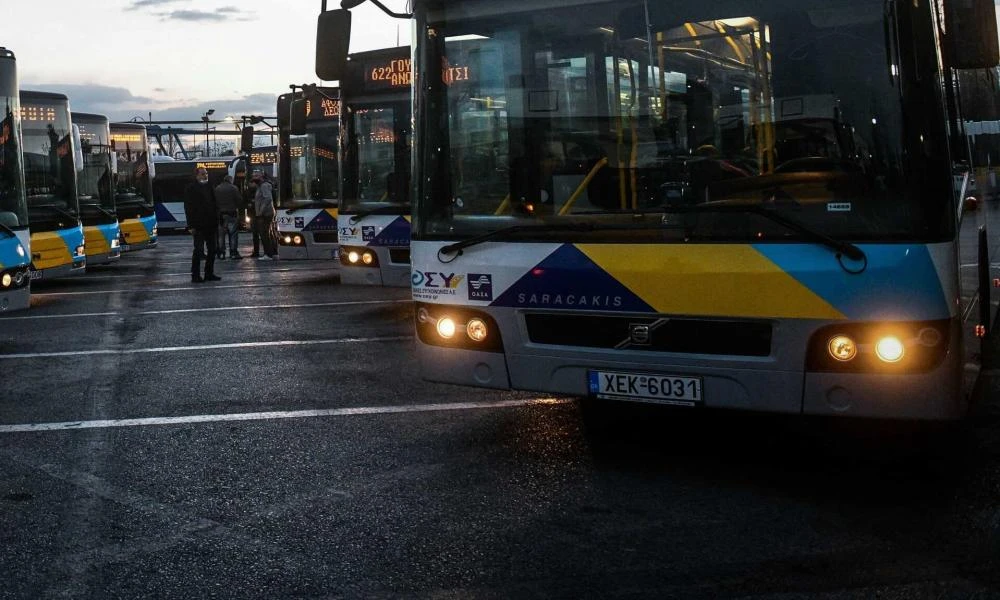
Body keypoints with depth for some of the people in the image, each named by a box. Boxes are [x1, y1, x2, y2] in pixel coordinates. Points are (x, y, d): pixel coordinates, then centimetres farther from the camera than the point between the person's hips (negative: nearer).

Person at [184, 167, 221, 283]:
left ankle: (209, 273, 17)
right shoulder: (191, 188, -5)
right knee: (198, 250, -5)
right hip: (199, 225, -7)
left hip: (211, 225, 7)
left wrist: (217, 222, 9)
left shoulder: (209, 187, 15)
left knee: (212, 250, 9)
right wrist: (192, 225, -16)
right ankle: (195, 275, -2)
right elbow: (189, 208, -9)